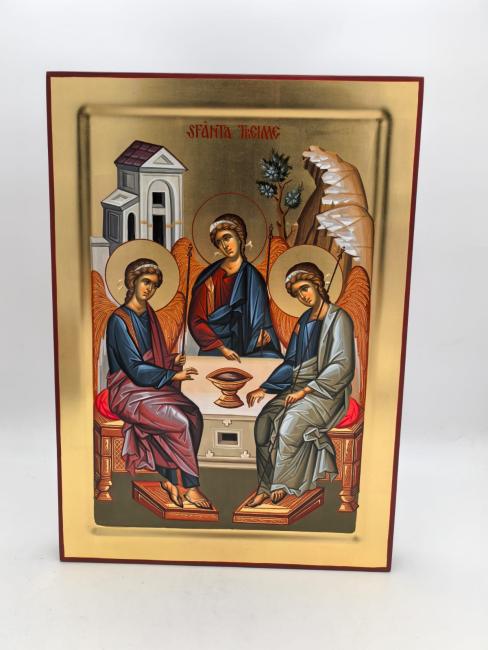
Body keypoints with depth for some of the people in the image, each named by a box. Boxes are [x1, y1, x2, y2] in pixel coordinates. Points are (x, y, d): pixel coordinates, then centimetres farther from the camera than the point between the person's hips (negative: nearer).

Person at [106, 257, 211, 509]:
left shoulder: (149, 315, 10)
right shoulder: (120, 320, -14)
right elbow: (134, 368, -19)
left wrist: (172, 361, -3)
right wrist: (173, 375, -18)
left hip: (152, 384, 7)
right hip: (128, 391, -7)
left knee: (193, 414, -17)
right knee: (180, 422, -24)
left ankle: (171, 478, -7)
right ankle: (188, 485, -7)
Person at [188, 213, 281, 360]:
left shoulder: (253, 277, 4)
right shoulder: (210, 278, -2)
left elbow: (263, 321, 7)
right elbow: (196, 321, -4)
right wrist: (222, 348, -11)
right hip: (215, 352, -2)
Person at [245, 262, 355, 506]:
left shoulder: (339, 319, -8)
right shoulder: (305, 320, 14)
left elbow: (342, 366, -16)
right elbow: (291, 363, 16)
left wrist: (305, 391, -20)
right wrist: (263, 388, 5)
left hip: (328, 391, -6)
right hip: (299, 387, 6)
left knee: (291, 420, -30)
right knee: (265, 420, -17)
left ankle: (282, 483, -10)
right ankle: (266, 485, -10)